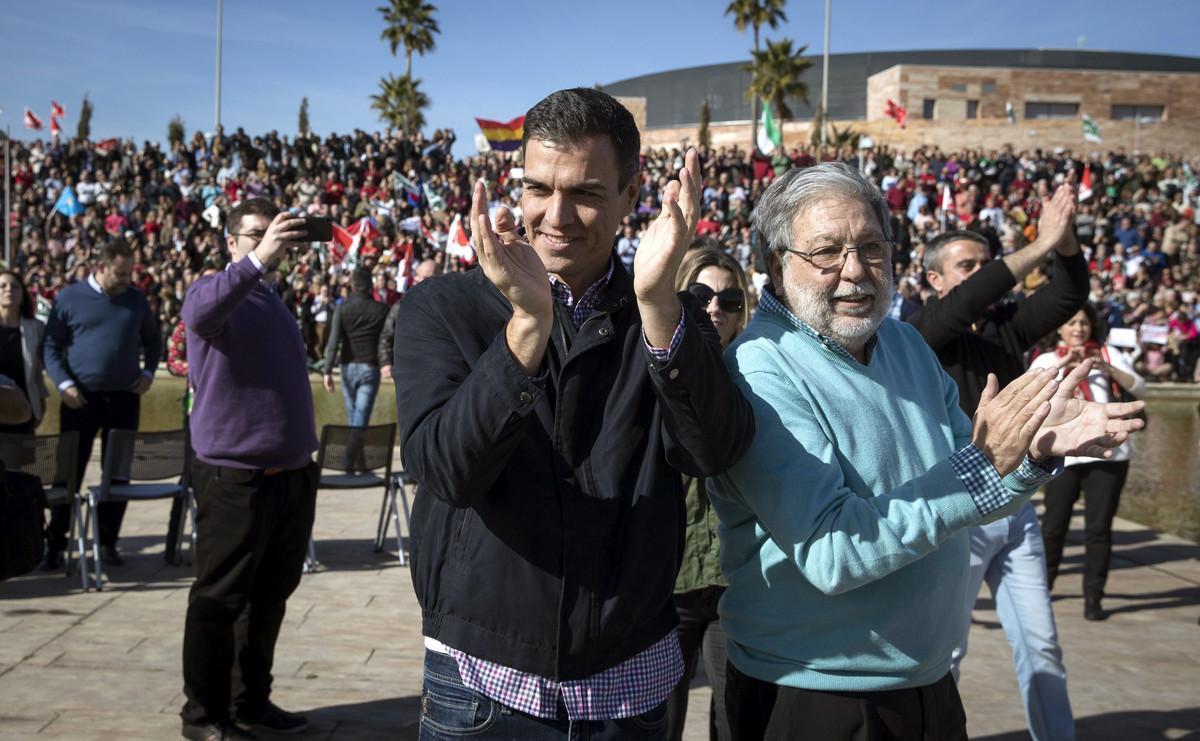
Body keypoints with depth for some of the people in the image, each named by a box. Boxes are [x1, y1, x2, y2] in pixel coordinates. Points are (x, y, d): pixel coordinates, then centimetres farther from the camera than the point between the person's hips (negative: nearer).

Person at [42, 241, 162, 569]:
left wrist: (148, 371, 6)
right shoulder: (70, 297, 0)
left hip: (125, 397, 3)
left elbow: (153, 339, 22)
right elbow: (51, 345, 0)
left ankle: (108, 542, 16)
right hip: (80, 398, -2)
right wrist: (64, 383, -11)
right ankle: (55, 543, 10)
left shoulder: (136, 300, 9)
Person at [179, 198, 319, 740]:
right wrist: (257, 260, -45)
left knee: (270, 596, 14)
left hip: (291, 476, 8)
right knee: (219, 599, 1)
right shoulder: (215, 291, -6)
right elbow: (200, 314, -33)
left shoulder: (274, 302, 18)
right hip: (235, 478, -8)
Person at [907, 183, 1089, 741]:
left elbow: (1069, 296, -3)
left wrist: (1066, 239, -21)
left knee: (1041, 644, 11)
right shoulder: (921, 333, -8)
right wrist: (1040, 245, -29)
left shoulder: (1006, 326, 8)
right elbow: (965, 302, -26)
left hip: (1015, 510, 5)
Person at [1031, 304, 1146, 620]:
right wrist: (1062, 363, -20)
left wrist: (1109, 369, -18)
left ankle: (1093, 597, 8)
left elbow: (1139, 389, -2)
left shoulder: (1109, 353, 10)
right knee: (1054, 525, 2)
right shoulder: (1047, 359, 11)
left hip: (1108, 454, 0)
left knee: (1099, 528, 0)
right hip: (1063, 455, 0)